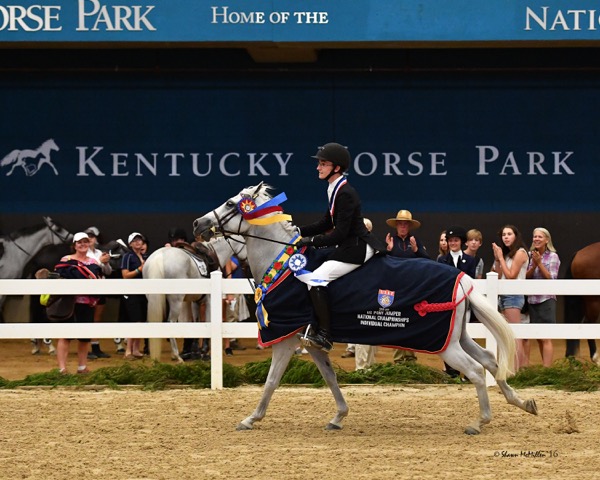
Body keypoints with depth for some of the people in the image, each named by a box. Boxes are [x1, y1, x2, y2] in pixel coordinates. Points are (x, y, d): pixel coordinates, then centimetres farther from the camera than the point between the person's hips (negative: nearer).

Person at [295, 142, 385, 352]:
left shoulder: (345, 194, -18)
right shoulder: (335, 190, 13)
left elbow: (339, 234, -21)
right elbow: (326, 224, 19)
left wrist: (310, 240, -18)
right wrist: (298, 232, 9)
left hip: (356, 248, -11)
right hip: (348, 246, 11)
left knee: (317, 278, -20)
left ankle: (324, 334, -23)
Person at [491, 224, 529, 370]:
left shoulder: (520, 252, -7)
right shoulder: (507, 253, 16)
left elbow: (511, 275, -13)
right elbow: (498, 276, 12)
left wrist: (501, 258, -7)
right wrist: (497, 259, 2)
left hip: (513, 296, -9)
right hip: (503, 296, 9)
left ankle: (516, 370, -17)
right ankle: (521, 368, 6)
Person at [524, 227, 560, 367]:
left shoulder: (553, 257, -2)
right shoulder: (531, 256, 9)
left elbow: (551, 278, -8)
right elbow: (526, 277, 2)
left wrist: (540, 263, -14)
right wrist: (534, 265, -13)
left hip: (546, 300, -5)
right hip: (532, 300, 5)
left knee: (545, 338, -9)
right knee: (538, 338, 8)